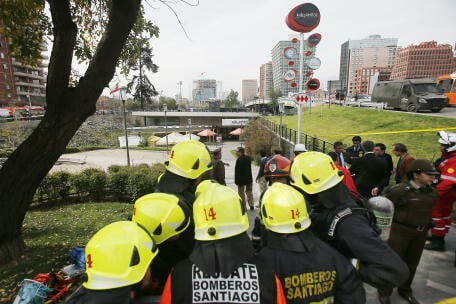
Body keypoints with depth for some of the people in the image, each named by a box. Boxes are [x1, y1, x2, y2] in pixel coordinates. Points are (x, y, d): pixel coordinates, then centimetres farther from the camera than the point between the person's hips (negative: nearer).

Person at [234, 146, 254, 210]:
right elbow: (249, 168, 11)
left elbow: (237, 171, -18)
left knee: (241, 193, 5)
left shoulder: (239, 159, -18)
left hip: (241, 179, -6)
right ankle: (251, 205, 18)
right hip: (249, 178, 6)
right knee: (249, 192, 16)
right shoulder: (249, 158, 4)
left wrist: (236, 181, -13)